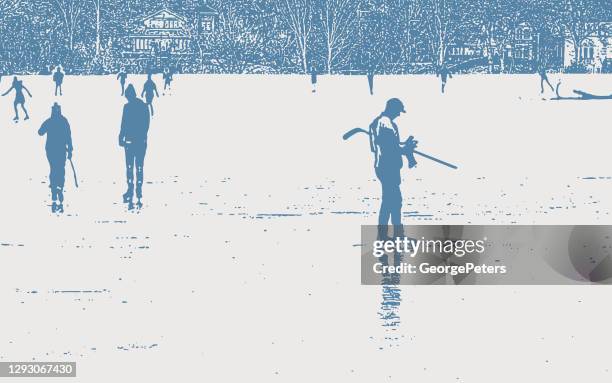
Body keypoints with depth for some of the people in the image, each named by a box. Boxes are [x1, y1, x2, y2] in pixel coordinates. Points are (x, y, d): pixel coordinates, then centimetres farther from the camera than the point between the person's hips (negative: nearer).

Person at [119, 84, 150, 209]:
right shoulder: (144, 106, 3)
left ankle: (130, 191, 2)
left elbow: (124, 124, -12)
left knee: (130, 167, 4)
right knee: (140, 167, 9)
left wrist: (121, 138, -4)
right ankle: (139, 191, 10)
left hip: (130, 140, -4)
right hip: (142, 141, 4)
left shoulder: (127, 107, -12)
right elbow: (147, 123, 9)